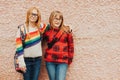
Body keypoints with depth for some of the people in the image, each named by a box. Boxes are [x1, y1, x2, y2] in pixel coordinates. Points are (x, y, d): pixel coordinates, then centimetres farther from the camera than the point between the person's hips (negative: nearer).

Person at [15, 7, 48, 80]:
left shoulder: (40, 26, 2)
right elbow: (19, 45, -11)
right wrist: (21, 62, -14)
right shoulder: (22, 28, -9)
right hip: (26, 59, -3)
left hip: (38, 59, 3)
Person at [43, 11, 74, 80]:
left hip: (63, 61, -1)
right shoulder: (47, 31, 1)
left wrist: (69, 59, 5)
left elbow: (71, 46, 4)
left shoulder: (66, 30, 0)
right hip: (50, 61, 2)